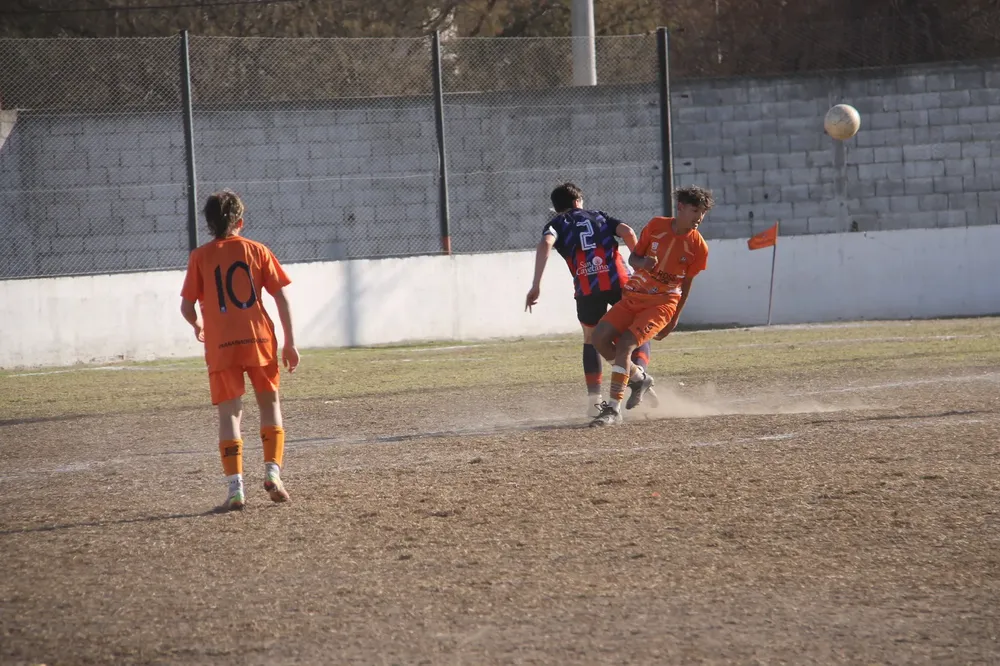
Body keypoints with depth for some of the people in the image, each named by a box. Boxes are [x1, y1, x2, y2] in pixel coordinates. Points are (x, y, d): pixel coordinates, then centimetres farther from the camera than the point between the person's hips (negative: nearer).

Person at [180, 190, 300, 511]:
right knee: (270, 404, 17)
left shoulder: (200, 257, 1)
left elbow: (186, 307, 0)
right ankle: (272, 472, 4)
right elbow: (281, 297, 0)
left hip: (220, 346, -1)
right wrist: (290, 343, 4)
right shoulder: (257, 251, 4)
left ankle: (235, 487, -4)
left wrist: (197, 325, 23)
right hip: (259, 340, 1)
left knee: (229, 414, 3)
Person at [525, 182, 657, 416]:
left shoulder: (557, 224, 18)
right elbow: (627, 232, 5)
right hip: (619, 281, 0)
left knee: (591, 340, 19)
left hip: (588, 289, 0)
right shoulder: (599, 217, 24)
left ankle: (594, 400, 9)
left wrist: (536, 285, -11)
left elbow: (545, 244, -5)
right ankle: (639, 373, -14)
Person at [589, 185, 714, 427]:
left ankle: (614, 410, -23)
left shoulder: (698, 247, -8)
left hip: (662, 303, -4)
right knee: (600, 337, -10)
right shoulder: (657, 226, -2)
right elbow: (633, 257, 7)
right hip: (634, 296, 4)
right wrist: (642, 262, -18)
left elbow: (686, 284, 3)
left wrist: (674, 319, 4)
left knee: (624, 345, -22)